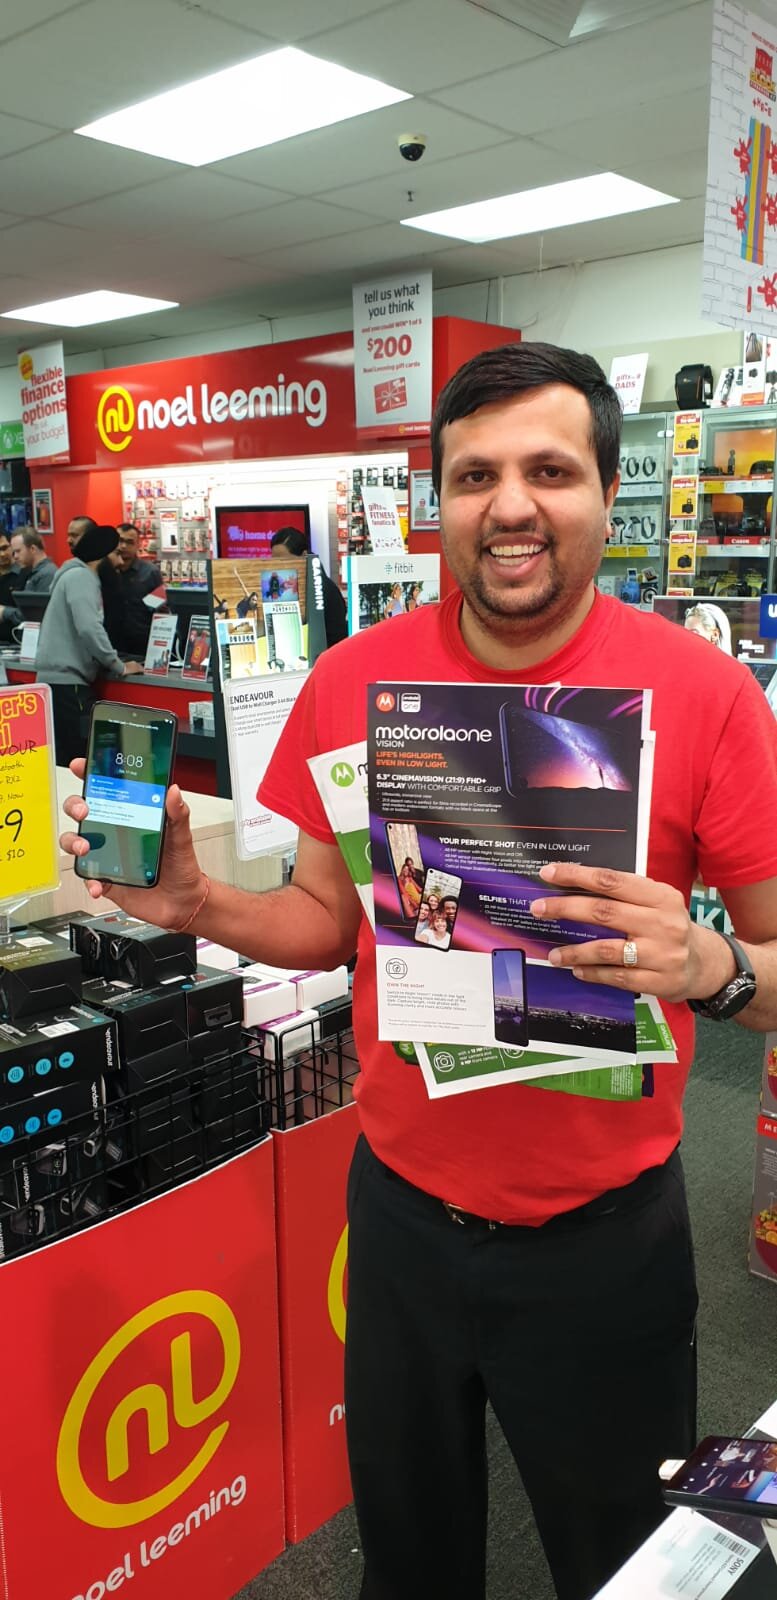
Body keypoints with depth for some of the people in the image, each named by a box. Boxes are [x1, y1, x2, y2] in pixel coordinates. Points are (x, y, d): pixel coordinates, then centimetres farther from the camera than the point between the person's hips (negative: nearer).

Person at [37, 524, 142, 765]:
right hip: (66, 680, -10)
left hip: (62, 678, 10)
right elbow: (89, 628, -22)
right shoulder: (81, 576, -10)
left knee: (65, 758, 11)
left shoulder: (77, 575, 22)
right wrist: (119, 667, -12)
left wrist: (112, 664, 14)